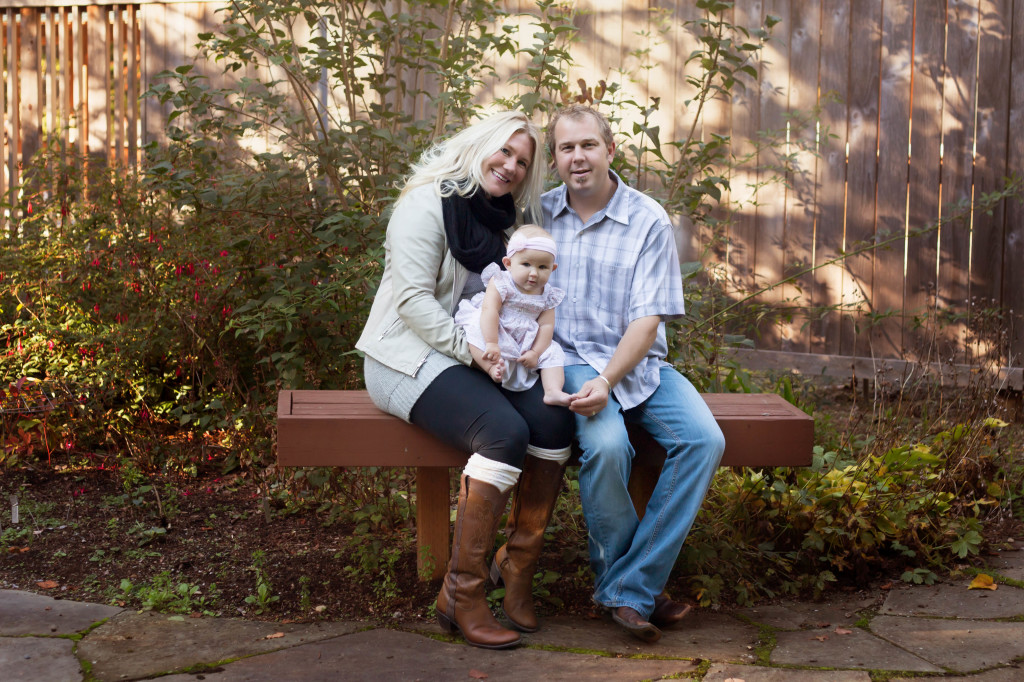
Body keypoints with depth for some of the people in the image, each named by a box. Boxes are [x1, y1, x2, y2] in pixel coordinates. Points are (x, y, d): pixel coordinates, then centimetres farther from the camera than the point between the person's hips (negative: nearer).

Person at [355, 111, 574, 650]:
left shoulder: (503, 219, 16)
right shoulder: (428, 202, -8)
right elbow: (414, 298, -17)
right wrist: (472, 351, -23)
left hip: (473, 355, 7)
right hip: (410, 357, -7)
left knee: (553, 417, -21)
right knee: (505, 432, -31)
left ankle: (518, 567, -8)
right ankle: (461, 596, -24)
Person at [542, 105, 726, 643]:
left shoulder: (649, 221, -2)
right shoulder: (537, 215, 5)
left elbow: (648, 319, -6)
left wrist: (605, 382, -21)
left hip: (638, 364, 1)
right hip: (570, 360, -1)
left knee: (705, 440, -23)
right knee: (606, 445, -32)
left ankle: (630, 588, -16)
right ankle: (619, 580, -7)